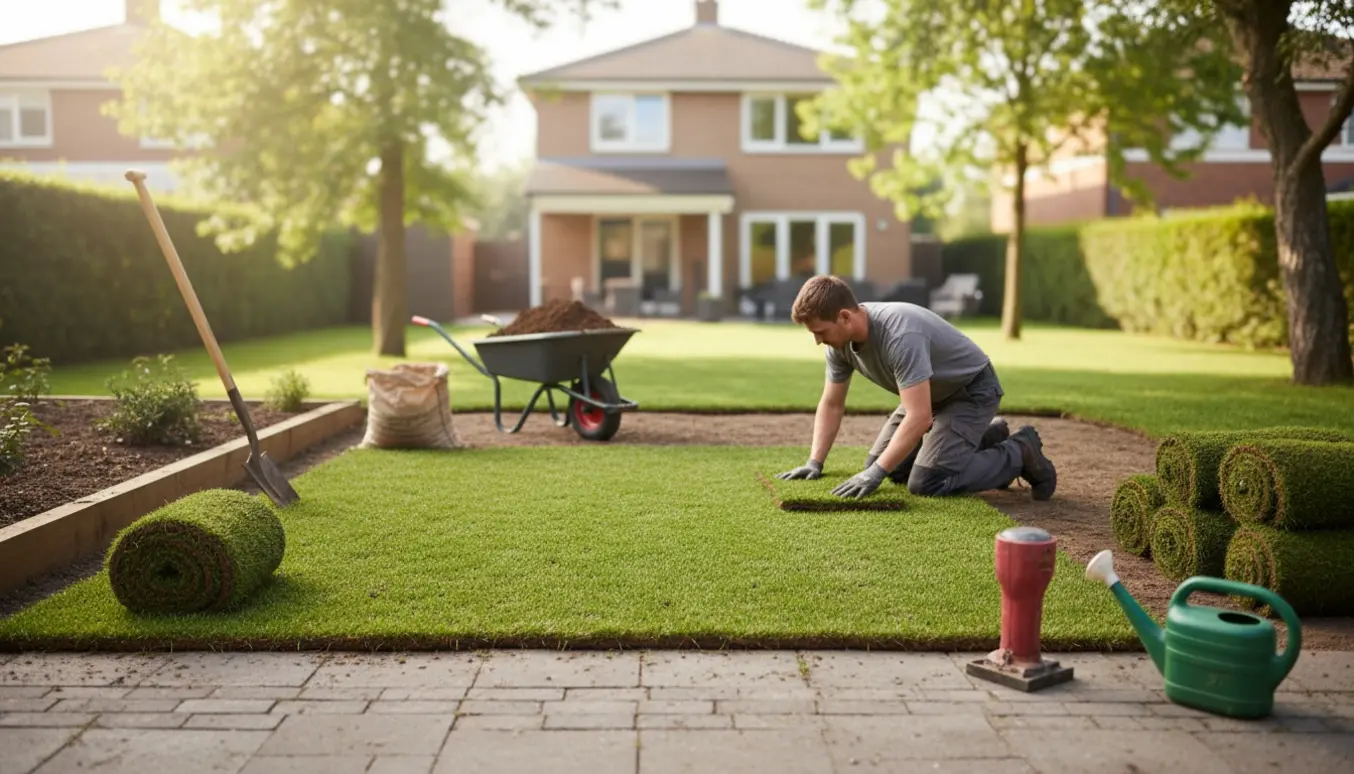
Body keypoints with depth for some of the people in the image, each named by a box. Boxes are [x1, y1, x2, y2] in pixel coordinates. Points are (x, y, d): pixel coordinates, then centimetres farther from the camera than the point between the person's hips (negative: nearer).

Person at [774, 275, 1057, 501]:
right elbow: (832, 405, 2)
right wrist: (814, 462, -6)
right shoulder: (841, 341, -11)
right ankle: (985, 439, 21)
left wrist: (875, 473, -37)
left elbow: (919, 417, -39)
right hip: (931, 394, 9)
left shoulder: (900, 335, -37)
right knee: (891, 468, 8)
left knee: (926, 482, -19)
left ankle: (1019, 453, 0)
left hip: (972, 390, -9)